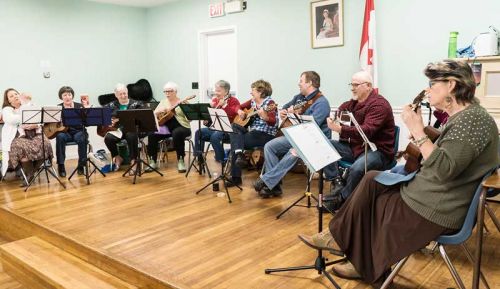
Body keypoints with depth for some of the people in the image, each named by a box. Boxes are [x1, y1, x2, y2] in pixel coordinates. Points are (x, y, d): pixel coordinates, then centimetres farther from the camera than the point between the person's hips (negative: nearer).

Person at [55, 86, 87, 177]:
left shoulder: (79, 106, 6)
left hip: (78, 131, 0)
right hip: (64, 131, 0)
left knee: (82, 138, -33)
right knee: (60, 137, -33)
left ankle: (81, 165, -17)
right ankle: (61, 166, -23)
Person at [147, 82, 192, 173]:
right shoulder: (163, 102, 15)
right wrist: (160, 111, -8)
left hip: (181, 127, -4)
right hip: (166, 127, 4)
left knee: (177, 133, -38)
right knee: (152, 134, -22)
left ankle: (180, 160, -25)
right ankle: (153, 161, -11)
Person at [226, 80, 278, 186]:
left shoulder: (269, 103, -12)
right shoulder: (253, 101, 12)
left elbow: (273, 123, -23)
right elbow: (239, 107, 25)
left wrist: (265, 117, -43)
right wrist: (239, 111, 2)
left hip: (265, 135, -8)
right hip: (252, 132, 8)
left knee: (235, 142, -16)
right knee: (234, 127, -14)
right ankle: (239, 155, -26)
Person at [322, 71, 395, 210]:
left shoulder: (379, 104, -14)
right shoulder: (353, 102, 10)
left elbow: (367, 131, -28)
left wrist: (340, 129, -37)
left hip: (378, 151, -8)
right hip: (354, 147, 8)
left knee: (357, 168, -37)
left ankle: (341, 198, -10)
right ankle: (337, 182, -15)